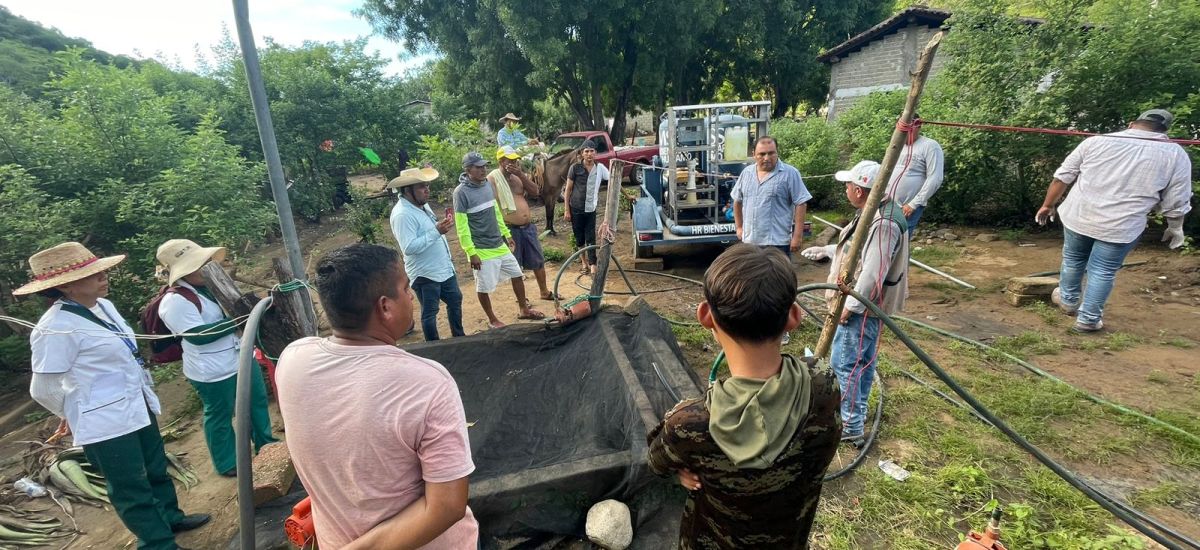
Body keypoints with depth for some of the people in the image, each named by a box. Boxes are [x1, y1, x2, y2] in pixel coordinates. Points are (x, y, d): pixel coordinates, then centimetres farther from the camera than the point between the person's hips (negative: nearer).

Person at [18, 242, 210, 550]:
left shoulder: (102, 306, 0)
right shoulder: (56, 328, -24)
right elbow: (44, 390, -16)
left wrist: (146, 393, 17)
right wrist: (80, 414, 1)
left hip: (137, 407, 8)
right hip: (106, 422, -8)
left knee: (156, 470, 25)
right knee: (132, 489, 11)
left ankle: (171, 518, 45)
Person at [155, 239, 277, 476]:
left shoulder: (210, 283, 5)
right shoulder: (175, 301, -20)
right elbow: (197, 335, -26)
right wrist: (236, 321, -26)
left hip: (242, 357, 8)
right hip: (214, 371, -8)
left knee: (258, 400, 21)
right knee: (220, 417, 11)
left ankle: (266, 444, 41)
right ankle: (228, 464, 31)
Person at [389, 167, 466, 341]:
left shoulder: (422, 204, 6)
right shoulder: (402, 214, -23)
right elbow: (409, 248, -30)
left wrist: (442, 223, 3)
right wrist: (437, 231, -31)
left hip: (444, 267, 10)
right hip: (425, 273, -10)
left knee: (455, 301, 22)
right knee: (430, 313, 7)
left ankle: (459, 337, 41)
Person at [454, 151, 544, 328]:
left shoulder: (487, 184, 5)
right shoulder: (461, 192, -16)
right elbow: (461, 226, -16)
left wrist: (506, 233, 18)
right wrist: (471, 252, -18)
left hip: (499, 244, 7)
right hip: (481, 250, -7)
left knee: (517, 274, 15)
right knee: (484, 287, 6)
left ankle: (524, 310, 31)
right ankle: (492, 320, 25)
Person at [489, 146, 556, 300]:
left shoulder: (519, 175, 10)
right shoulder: (492, 179, -9)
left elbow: (535, 192, -2)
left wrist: (521, 175, -13)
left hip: (528, 226, 6)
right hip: (510, 229, -6)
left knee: (538, 261, 16)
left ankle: (544, 292, 33)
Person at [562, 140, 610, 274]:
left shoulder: (600, 168, -2)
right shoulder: (575, 167, -7)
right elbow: (568, 189, -3)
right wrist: (567, 210, -5)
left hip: (591, 209, 1)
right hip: (576, 209, -1)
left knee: (591, 238, -2)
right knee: (579, 238, 10)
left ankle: (593, 266, -1)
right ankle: (584, 263, 25)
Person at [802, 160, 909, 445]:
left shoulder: (883, 223, -26)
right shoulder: (871, 213, 8)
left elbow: (873, 274, -29)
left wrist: (850, 306, -22)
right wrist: (825, 251, 33)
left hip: (862, 306, -11)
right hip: (865, 303, 11)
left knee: (844, 362, -5)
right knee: (863, 359, 20)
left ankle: (851, 427, 4)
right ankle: (858, 411, 35)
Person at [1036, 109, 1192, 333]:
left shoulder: (1095, 142, 0)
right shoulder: (1175, 154, -1)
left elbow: (1062, 178, 1)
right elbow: (1176, 203, 2)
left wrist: (1048, 205, 12)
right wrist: (1175, 229, 17)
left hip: (1078, 216, 1)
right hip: (1120, 227, -1)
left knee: (1073, 260, 21)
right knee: (1103, 272, 9)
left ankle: (1068, 300, 37)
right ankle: (1088, 319, 16)